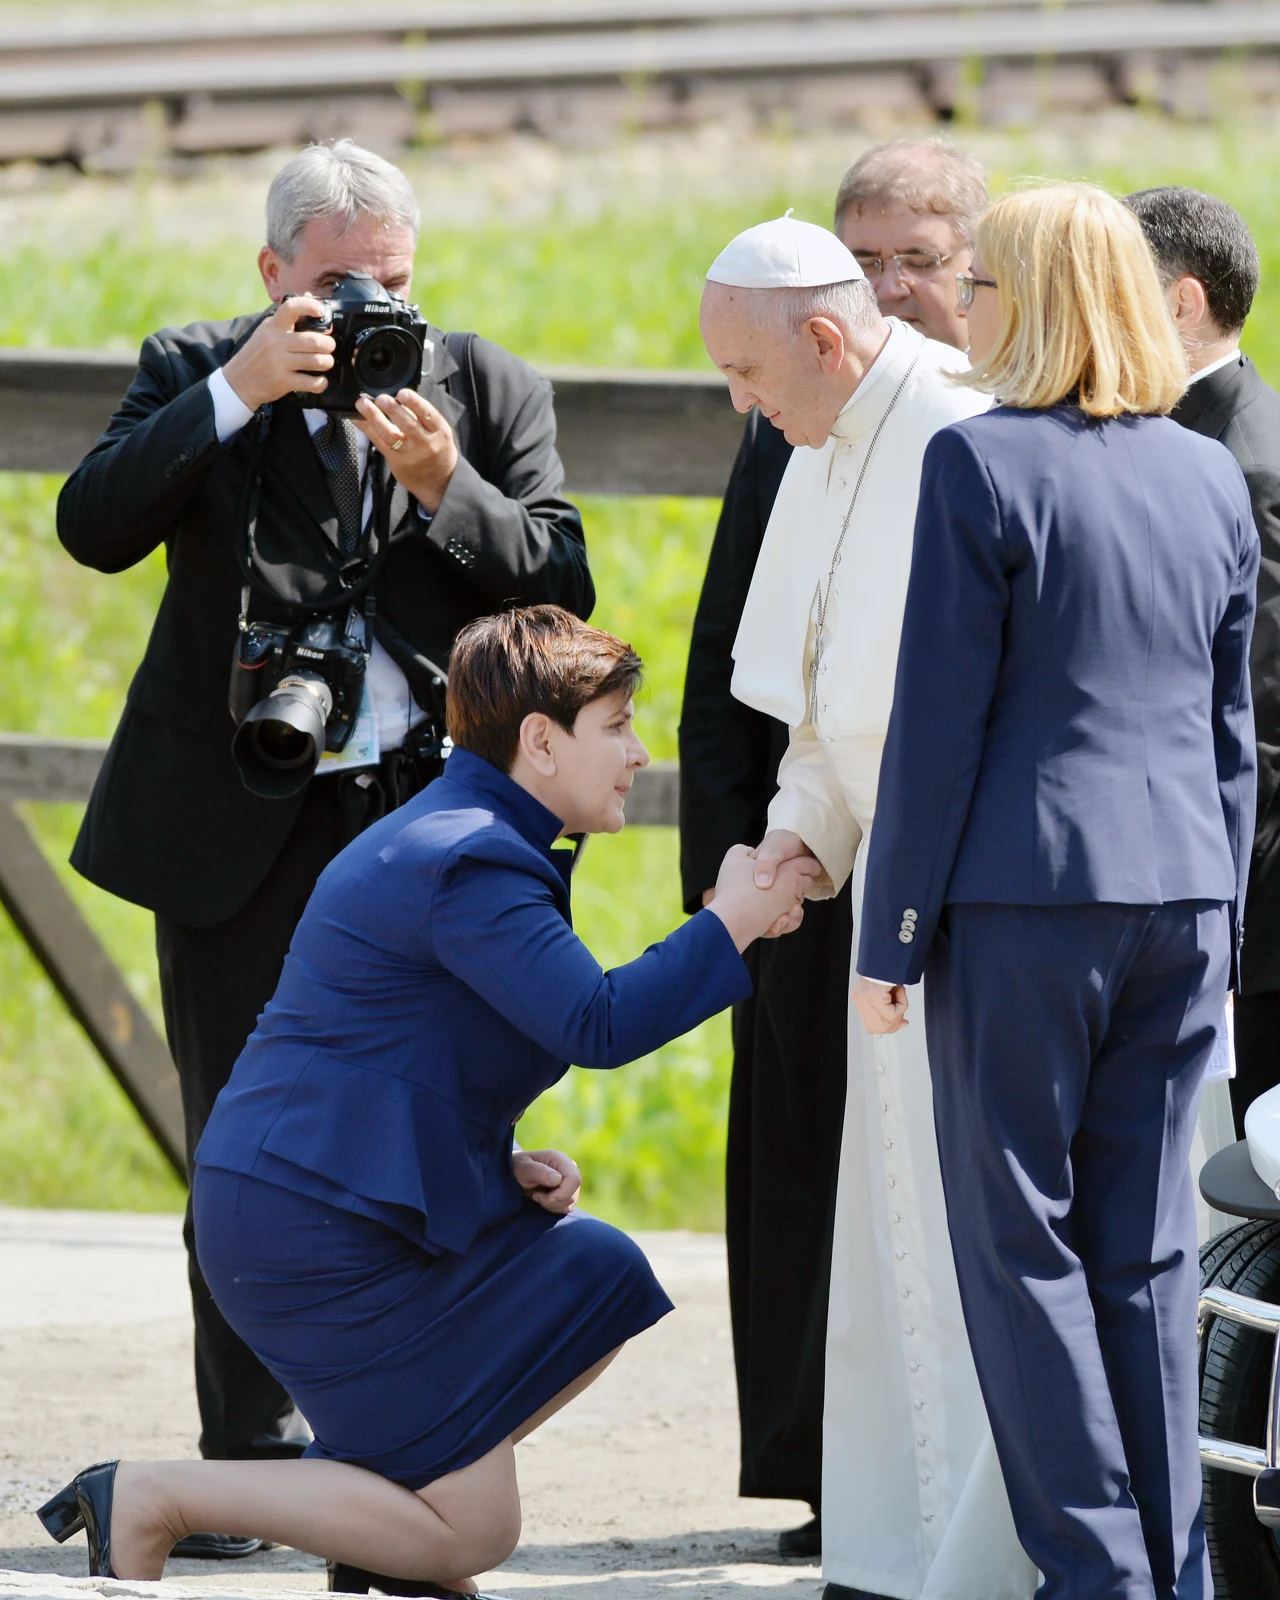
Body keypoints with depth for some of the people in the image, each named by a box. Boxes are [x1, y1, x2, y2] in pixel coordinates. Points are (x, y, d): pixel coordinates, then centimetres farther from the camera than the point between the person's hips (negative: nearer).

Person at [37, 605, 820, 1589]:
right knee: (472, 1533, -7)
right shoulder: (469, 864, -18)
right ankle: (147, 1499, -4)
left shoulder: (473, 842, 17)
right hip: (312, 1229, -11)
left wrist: (507, 1166, 8)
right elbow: (595, 1024, -27)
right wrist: (729, 923, -17)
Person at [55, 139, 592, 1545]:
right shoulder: (194, 374, 4)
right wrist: (239, 392, -20)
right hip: (239, 833, 0)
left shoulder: (489, 389, 6)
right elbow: (94, 527, -12)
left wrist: (443, 485, -17)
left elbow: (562, 589, -1)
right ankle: (250, 1459, 14)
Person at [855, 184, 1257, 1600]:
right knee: (1147, 1243, 10)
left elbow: (940, 718, -9)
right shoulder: (1210, 475, 10)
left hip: (1025, 895, -6)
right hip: (1182, 895, 6)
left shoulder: (983, 462, -9)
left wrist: (892, 932, -4)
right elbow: (1234, 729, 14)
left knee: (1021, 1234, 1)